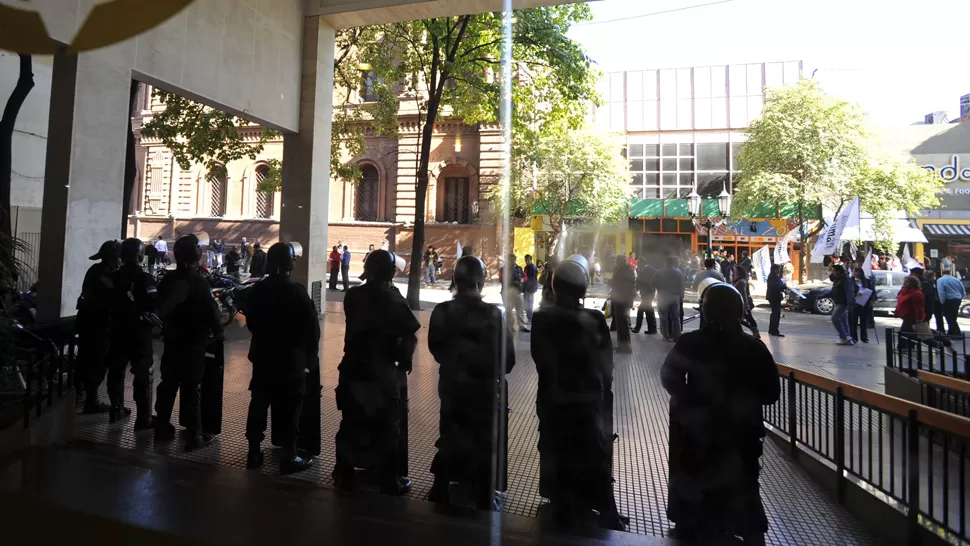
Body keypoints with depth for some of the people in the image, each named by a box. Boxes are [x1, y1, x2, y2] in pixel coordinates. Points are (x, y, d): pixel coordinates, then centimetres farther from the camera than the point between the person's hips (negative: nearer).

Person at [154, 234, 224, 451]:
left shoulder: (167, 280, 1)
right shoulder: (200, 283, -18)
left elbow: (161, 308, 7)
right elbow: (212, 311, -17)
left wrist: (169, 327, 16)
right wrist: (217, 331, -2)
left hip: (172, 340, 6)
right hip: (193, 342, -6)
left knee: (168, 384, 16)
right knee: (192, 388, 0)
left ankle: (162, 428, 28)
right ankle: (194, 436, 5)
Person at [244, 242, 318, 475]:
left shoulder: (256, 290, 0)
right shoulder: (297, 292, -17)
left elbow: (251, 322, 11)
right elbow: (312, 329, -15)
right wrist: (310, 356, -1)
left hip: (263, 355, 6)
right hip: (291, 357, -5)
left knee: (259, 403, 14)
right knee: (289, 408, 3)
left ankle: (254, 452, 25)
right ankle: (289, 457, 10)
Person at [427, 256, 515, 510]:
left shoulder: (442, 312, -11)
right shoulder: (492, 314, -20)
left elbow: (435, 348, -1)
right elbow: (508, 357, -16)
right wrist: (493, 371, 4)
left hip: (451, 386, 3)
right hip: (485, 389, -3)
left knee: (451, 437, 23)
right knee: (485, 443, 16)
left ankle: (440, 491, 36)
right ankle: (484, 499, 28)